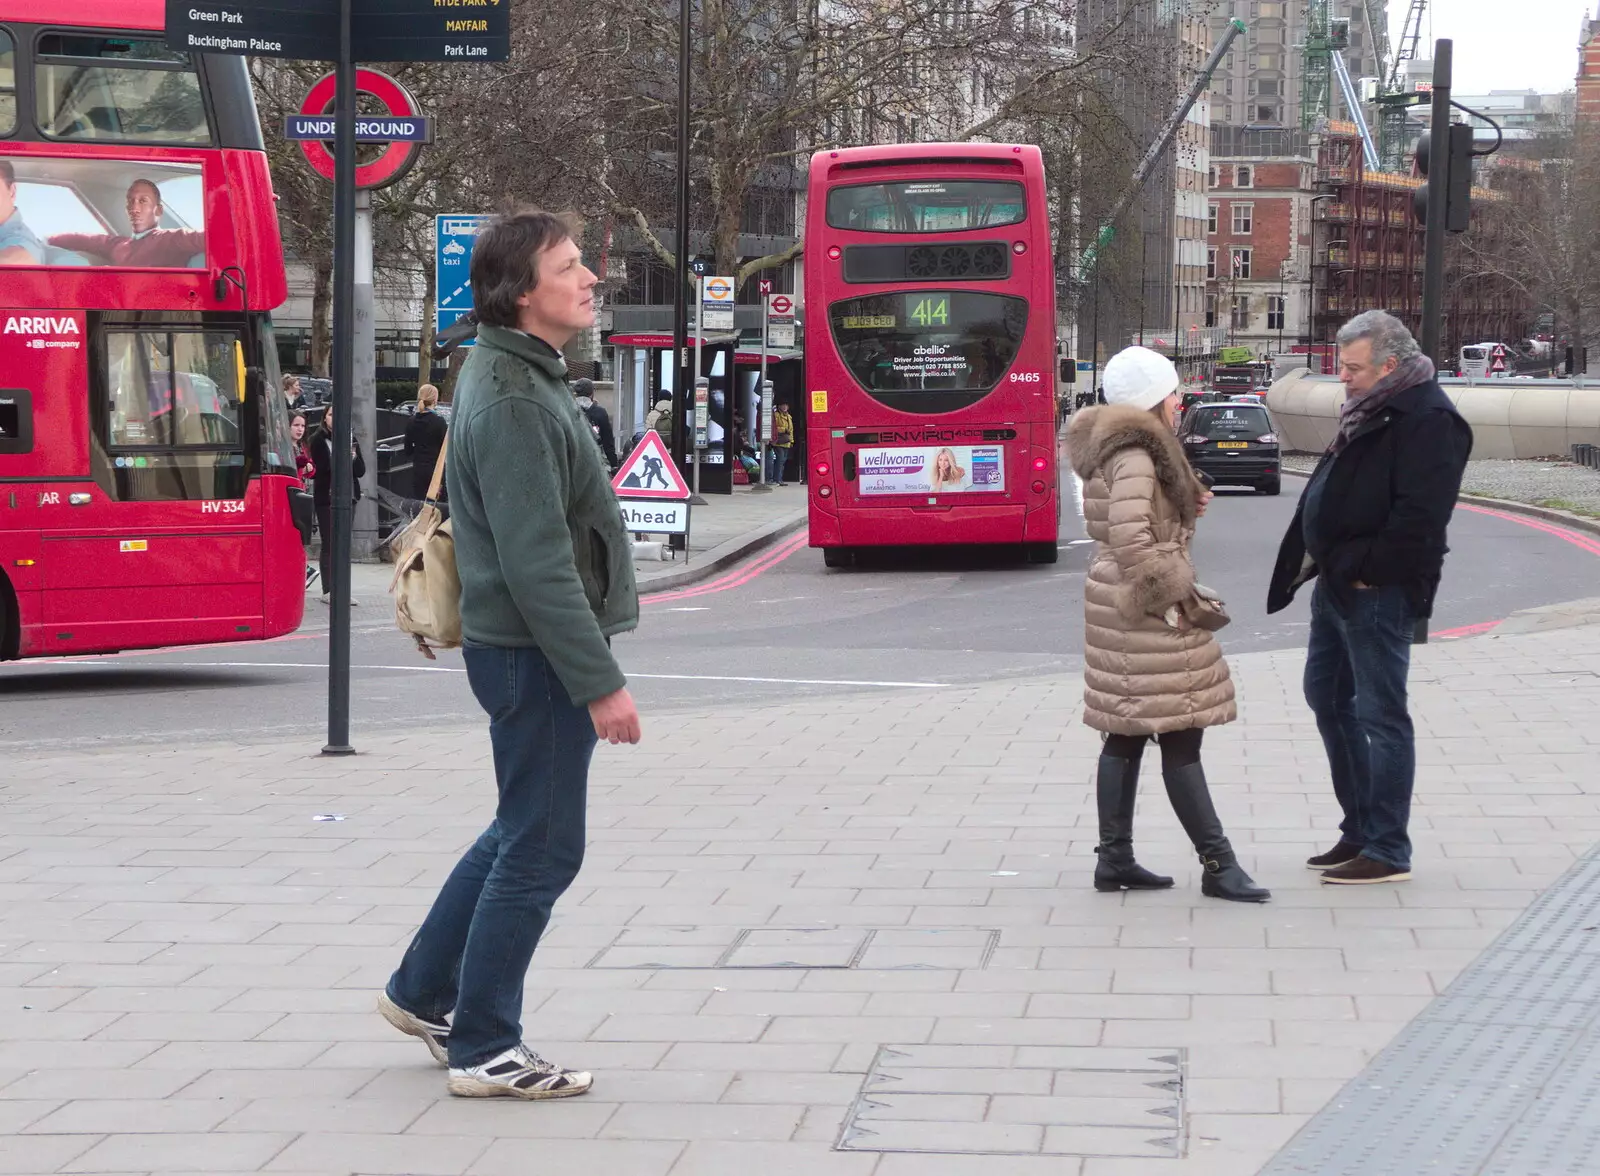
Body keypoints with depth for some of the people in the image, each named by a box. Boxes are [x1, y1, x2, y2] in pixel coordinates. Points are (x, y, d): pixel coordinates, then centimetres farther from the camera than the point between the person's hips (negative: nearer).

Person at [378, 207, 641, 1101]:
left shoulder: (519, 374, 12)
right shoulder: (514, 402, -21)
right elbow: (537, 562, -24)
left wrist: (590, 666, 22)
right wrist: (600, 682, -23)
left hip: (528, 647, 10)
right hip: (538, 652, -10)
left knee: (523, 833, 21)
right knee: (542, 848, -2)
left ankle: (424, 993, 31)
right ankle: (483, 1048, 7)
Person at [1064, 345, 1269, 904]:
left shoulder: (1113, 450, 15)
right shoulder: (1136, 457, -17)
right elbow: (1131, 537, -26)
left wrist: (1186, 505, 9)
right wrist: (1169, 598, -20)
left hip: (1117, 603, 10)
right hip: (1146, 612, -10)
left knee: (1126, 735, 11)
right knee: (1180, 737, -8)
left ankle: (1115, 858, 14)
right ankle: (1218, 864, -6)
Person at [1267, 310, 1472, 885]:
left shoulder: (1428, 421, -17)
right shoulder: (1369, 411, 15)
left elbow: (1420, 516, -24)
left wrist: (1366, 570, -20)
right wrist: (1323, 563, 11)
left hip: (1378, 593, -11)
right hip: (1338, 582, 11)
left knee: (1381, 714, -5)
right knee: (1327, 697, 17)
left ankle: (1388, 851, 1)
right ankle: (1359, 831, 27)